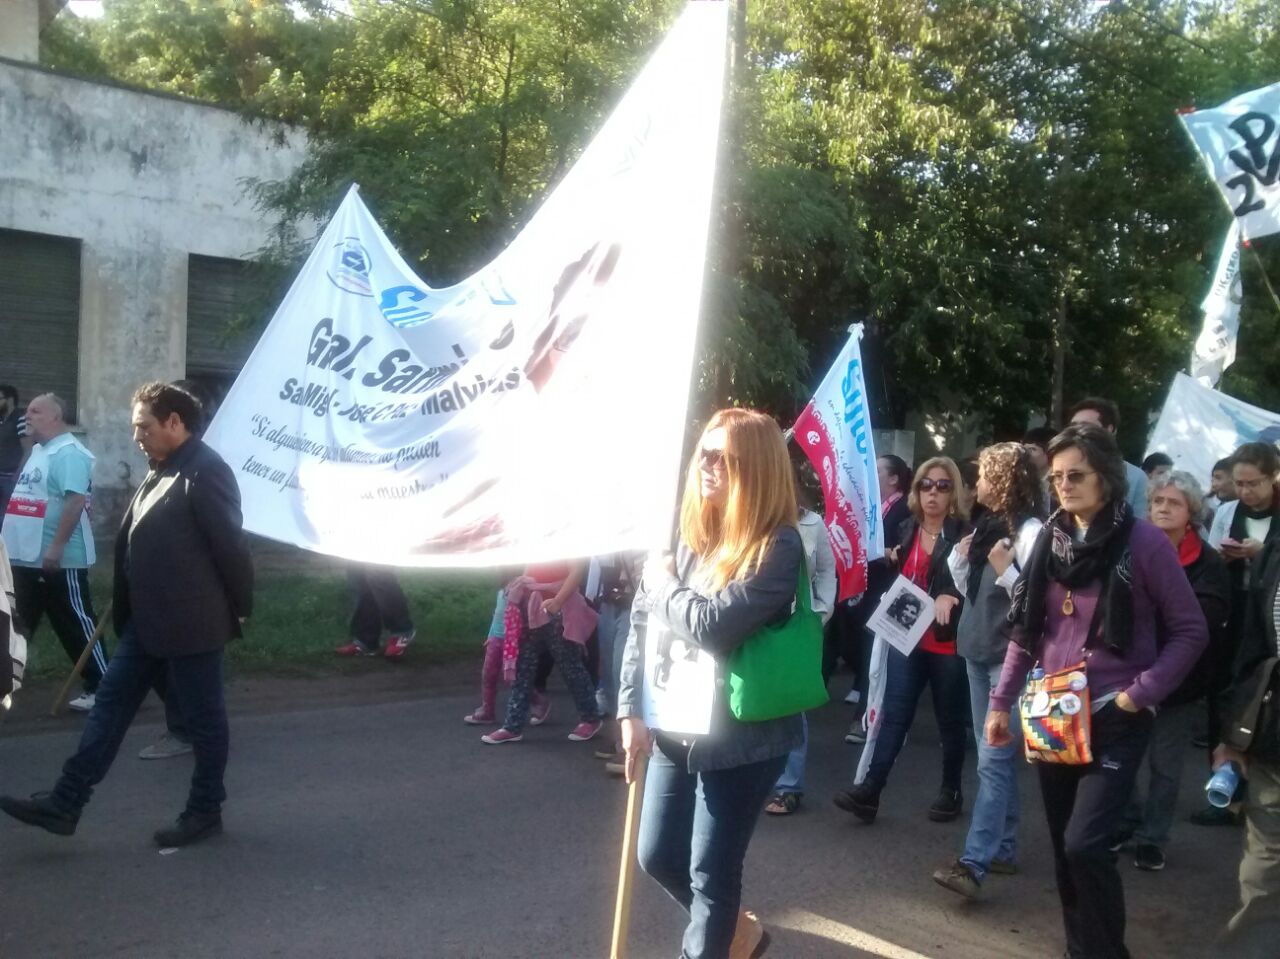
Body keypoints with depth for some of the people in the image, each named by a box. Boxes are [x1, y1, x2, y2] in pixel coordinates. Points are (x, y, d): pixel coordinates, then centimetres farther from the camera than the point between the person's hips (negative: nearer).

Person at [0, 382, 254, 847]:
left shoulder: (205, 472, -19)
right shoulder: (161, 471, 12)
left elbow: (231, 545, -18)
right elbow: (135, 542, 17)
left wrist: (239, 609, -10)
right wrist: (127, 608, 16)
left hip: (190, 623, -10)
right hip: (148, 621, 10)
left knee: (203, 718, 5)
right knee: (111, 703, 11)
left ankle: (205, 812, 18)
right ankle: (65, 804, 16)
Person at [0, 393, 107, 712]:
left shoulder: (69, 453, -16)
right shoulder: (39, 450, 16)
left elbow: (76, 501, -26)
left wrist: (56, 548, -29)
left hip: (59, 560, -10)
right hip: (28, 556, 10)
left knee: (76, 625, -3)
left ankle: (102, 687, 4)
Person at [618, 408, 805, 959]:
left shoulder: (778, 546, -16)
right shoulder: (687, 534, 3)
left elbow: (713, 625, -26)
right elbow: (641, 624, 6)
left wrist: (663, 584, -9)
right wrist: (631, 709, -1)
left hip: (741, 738, -7)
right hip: (674, 730, 7)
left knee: (713, 873, 4)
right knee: (658, 856, 17)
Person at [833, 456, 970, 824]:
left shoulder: (964, 534, -7)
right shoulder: (906, 529, 10)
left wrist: (953, 597, -27)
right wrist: (889, 562, 2)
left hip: (948, 642, -4)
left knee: (950, 719, 10)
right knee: (893, 714, -1)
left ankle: (951, 790, 25)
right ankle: (870, 788, -5)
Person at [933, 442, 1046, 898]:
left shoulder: (1031, 530, -13)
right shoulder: (988, 525, 13)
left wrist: (1005, 571, -24)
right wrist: (958, 559, 3)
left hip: (1011, 658, -9)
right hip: (978, 652, 9)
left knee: (993, 759, -11)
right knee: (996, 756, 14)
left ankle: (974, 863, -13)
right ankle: (1002, 848, 22)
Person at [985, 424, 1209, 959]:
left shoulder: (1144, 541, -10)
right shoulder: (1050, 539, 5)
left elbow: (1190, 631, -5)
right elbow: (1026, 630, 10)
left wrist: (1142, 693, -13)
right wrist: (1001, 701, 7)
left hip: (1115, 720, -5)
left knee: (1085, 844, -14)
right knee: (1064, 849, 11)